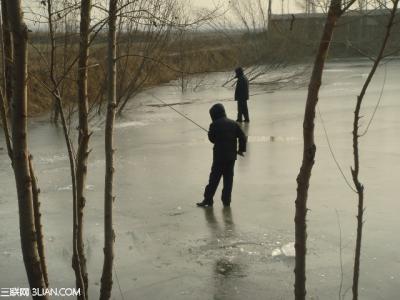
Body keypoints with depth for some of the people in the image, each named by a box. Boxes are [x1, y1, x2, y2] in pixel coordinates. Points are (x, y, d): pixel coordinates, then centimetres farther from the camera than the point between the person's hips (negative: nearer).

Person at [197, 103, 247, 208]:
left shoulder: (214, 125, -11)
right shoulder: (233, 123, 2)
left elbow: (212, 138, -1)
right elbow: (243, 137, 2)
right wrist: (241, 149, 12)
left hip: (219, 156, -4)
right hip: (231, 156, 4)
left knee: (214, 177, 4)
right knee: (228, 178, 11)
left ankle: (208, 199, 10)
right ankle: (226, 200, 14)